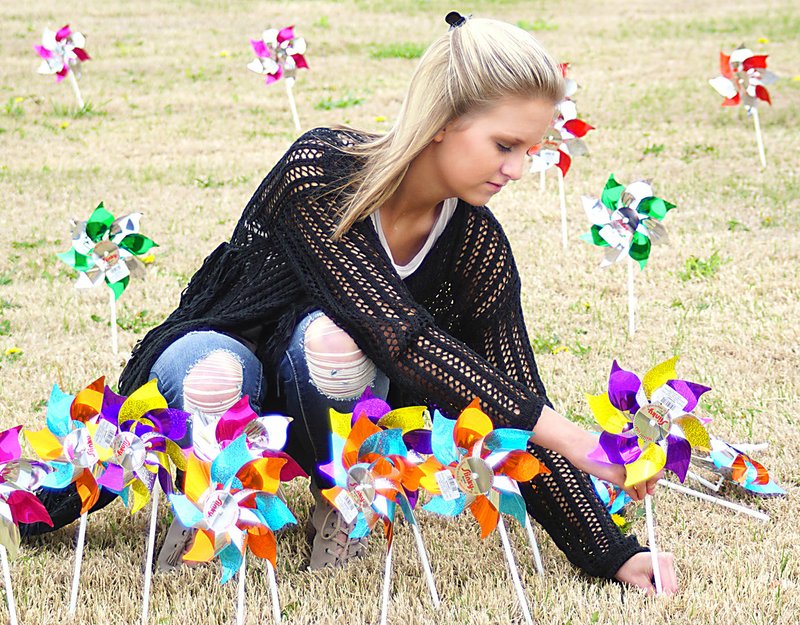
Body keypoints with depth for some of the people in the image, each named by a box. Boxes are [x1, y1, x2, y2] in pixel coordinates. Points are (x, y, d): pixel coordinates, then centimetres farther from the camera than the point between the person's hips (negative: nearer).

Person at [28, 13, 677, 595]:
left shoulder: (479, 248, -13)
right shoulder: (318, 172, -28)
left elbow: (519, 412, -10)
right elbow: (400, 337, -36)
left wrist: (615, 554, -18)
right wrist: (561, 432, -38)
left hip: (324, 403, 3)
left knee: (329, 338, -34)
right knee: (213, 368, -40)